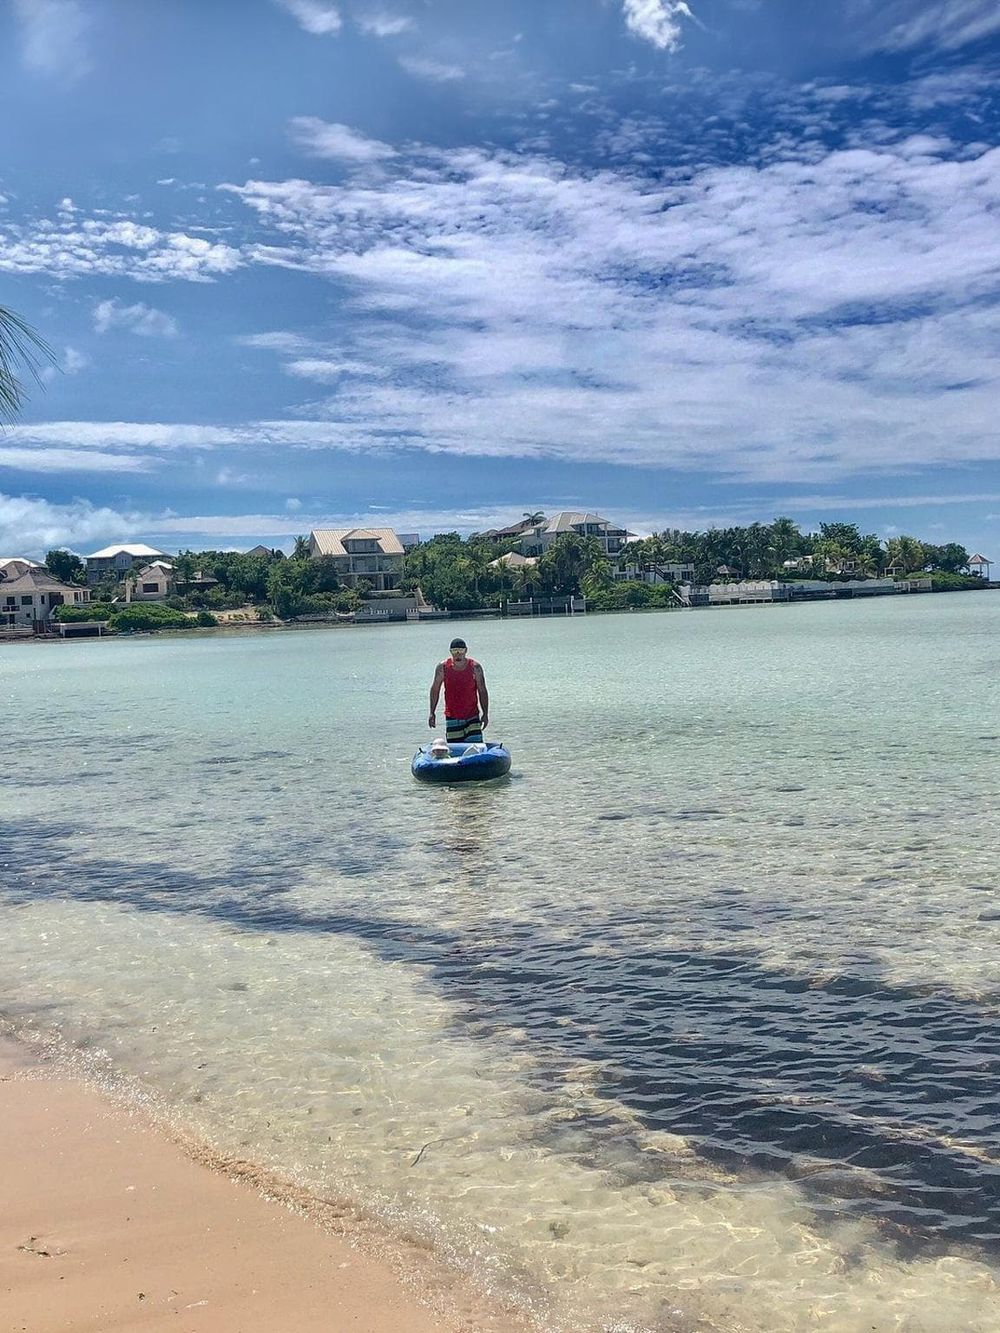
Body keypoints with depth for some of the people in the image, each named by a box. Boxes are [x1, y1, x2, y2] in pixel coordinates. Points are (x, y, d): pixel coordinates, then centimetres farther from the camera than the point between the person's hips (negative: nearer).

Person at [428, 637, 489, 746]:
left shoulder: (475, 667, -4)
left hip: (472, 716, -1)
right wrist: (432, 713, 4)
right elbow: (435, 690, 7)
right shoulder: (442, 667, -2)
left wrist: (485, 714, -3)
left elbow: (482, 692, 1)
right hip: (451, 718, 1)